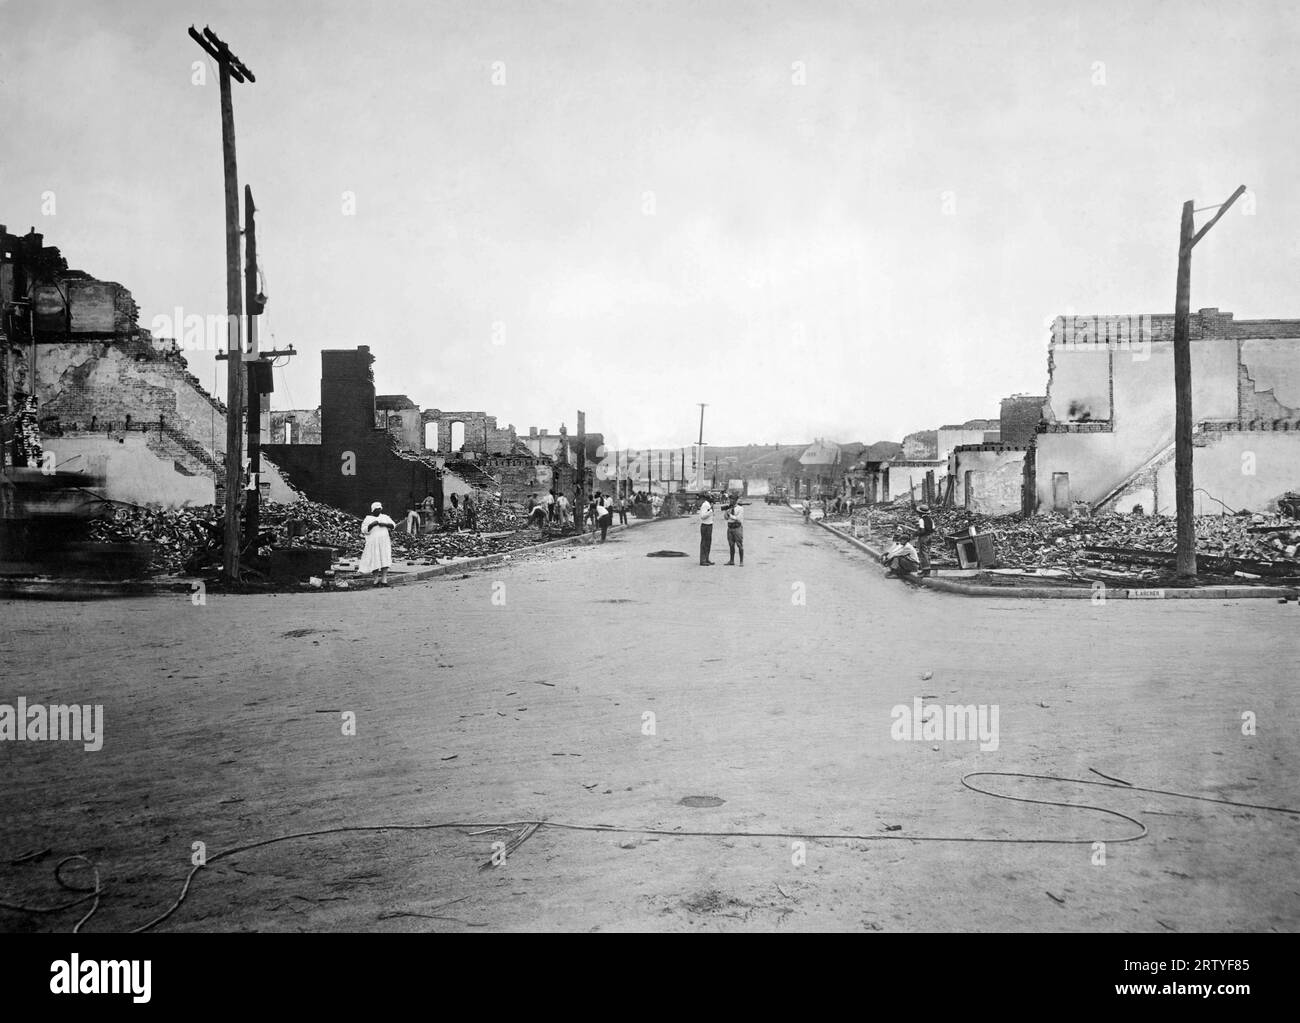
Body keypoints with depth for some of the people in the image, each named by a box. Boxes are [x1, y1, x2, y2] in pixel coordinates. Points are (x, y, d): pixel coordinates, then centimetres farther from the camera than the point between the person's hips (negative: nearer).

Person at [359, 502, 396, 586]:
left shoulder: (385, 517, 10)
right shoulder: (367, 519, 2)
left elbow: (393, 525, 6)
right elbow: (364, 530, -7)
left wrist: (385, 524, -10)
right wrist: (372, 524, -18)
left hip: (384, 543, 2)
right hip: (373, 543, -2)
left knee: (385, 561, -8)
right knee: (375, 562, -3)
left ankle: (384, 580, -8)